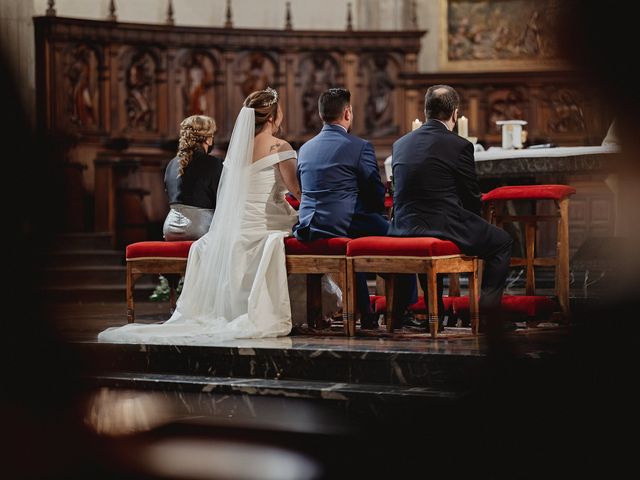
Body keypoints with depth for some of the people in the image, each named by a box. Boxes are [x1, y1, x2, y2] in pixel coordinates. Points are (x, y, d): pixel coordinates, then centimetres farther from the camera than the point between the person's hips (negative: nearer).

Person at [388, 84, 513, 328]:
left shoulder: (400, 144, 8)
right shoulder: (459, 146, -9)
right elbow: (472, 198, -2)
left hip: (404, 230, 6)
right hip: (444, 230, -6)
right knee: (502, 241, 16)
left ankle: (435, 310, 35)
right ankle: (487, 307, 8)